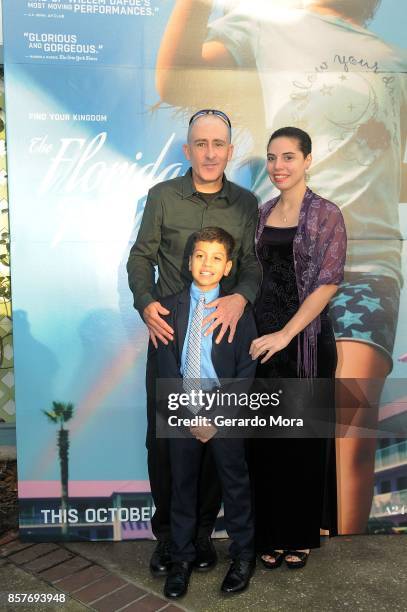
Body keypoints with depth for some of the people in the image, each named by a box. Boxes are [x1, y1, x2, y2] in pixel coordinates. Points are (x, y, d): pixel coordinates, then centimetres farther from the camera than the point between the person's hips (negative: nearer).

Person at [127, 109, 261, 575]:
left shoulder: (246, 204, 3)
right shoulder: (162, 196, -1)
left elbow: (253, 265, 2)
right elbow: (141, 256, 3)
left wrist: (240, 298, -20)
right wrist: (146, 302, -14)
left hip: (222, 334, 1)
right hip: (168, 332, -1)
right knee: (162, 436, 6)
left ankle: (202, 530, 29)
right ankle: (166, 532, 25)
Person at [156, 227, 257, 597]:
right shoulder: (170, 307, -2)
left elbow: (246, 370, -7)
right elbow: (166, 367, -4)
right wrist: (189, 415, -10)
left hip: (226, 408, -1)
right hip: (182, 409, 2)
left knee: (235, 484, 13)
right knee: (182, 485, 14)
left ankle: (243, 556, 34)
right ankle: (182, 558, 33)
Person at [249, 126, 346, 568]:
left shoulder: (326, 215, -5)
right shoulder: (263, 213, 10)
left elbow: (328, 282, -12)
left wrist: (286, 334, -19)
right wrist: (260, 332, 1)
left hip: (307, 338, -4)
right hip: (264, 338, 4)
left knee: (303, 438, 7)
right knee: (266, 437, 10)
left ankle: (301, 535, 28)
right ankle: (271, 532, 28)